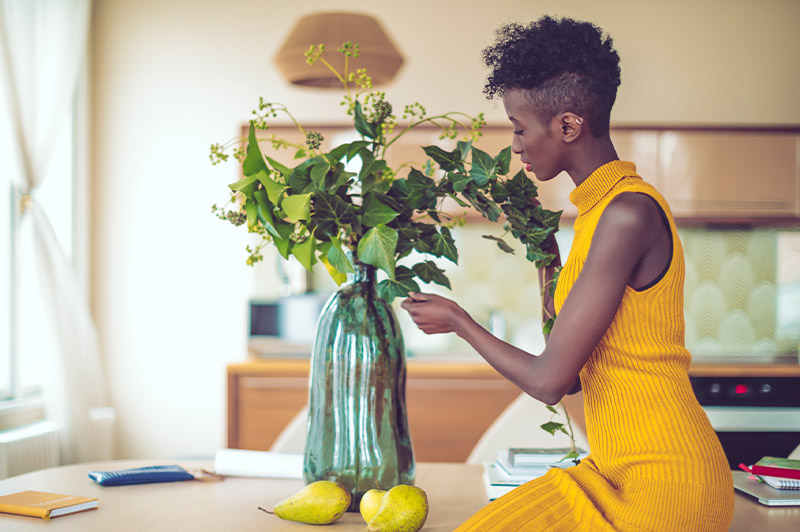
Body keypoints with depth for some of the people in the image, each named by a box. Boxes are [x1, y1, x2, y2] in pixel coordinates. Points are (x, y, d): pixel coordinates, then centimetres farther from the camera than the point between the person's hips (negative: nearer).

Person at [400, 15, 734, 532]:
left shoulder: (628, 215, -19)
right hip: (616, 471, 9)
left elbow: (549, 380, -18)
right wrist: (540, 240, 19)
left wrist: (459, 322, -2)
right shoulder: (601, 208, 10)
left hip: (663, 487, -9)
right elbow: (570, 367, 14)